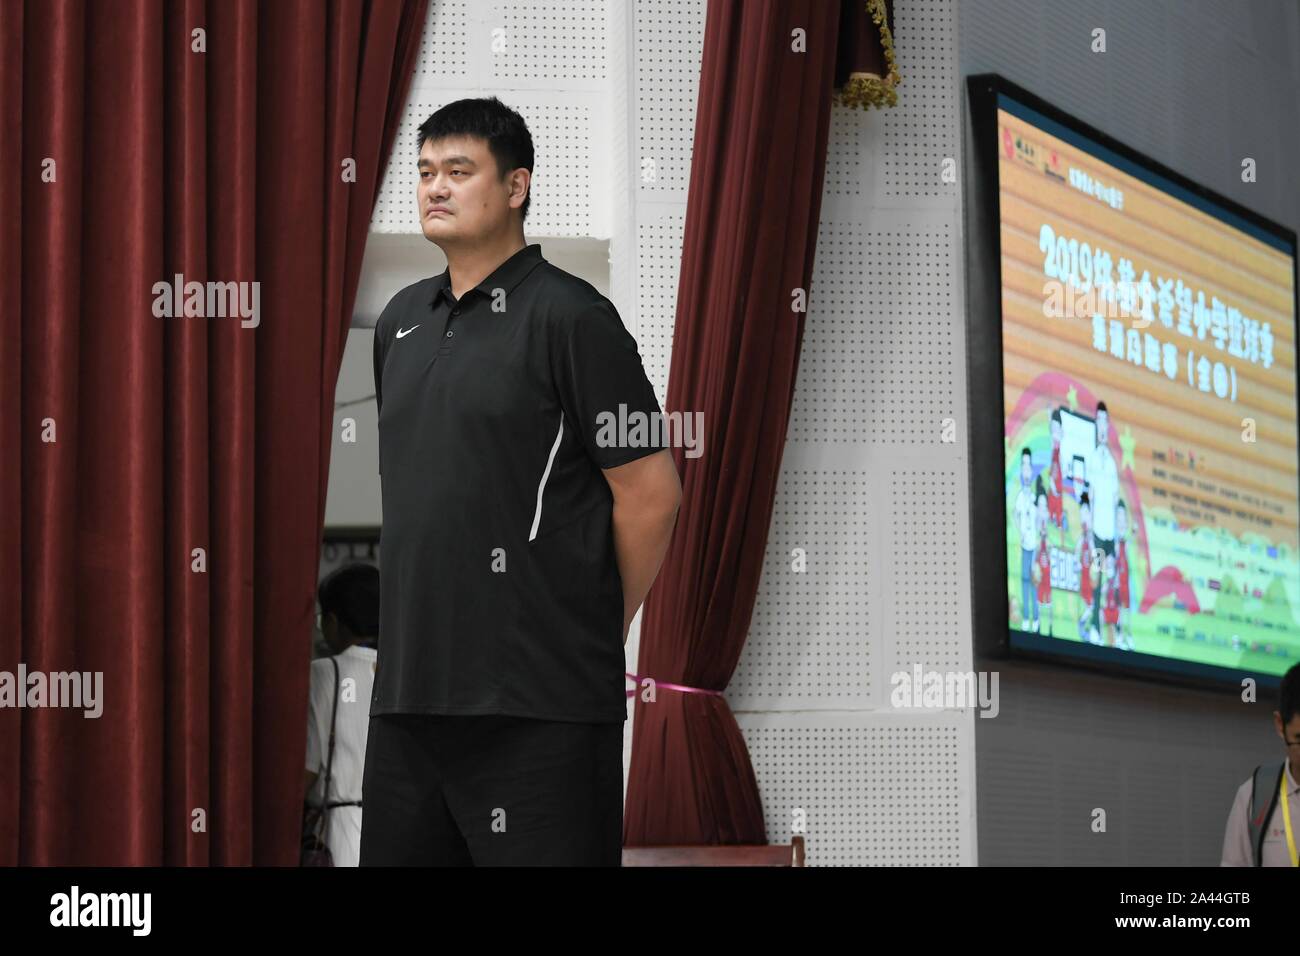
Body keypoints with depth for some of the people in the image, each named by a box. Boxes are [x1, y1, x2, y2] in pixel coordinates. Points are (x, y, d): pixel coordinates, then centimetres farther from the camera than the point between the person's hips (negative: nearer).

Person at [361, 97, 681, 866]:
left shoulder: (568, 316, -8)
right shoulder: (403, 320, 14)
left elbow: (650, 493, -9)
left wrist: (595, 631, 0)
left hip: (538, 703, -7)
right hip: (409, 687, 7)